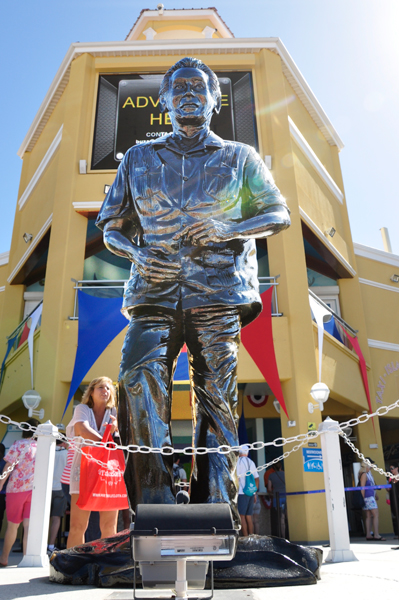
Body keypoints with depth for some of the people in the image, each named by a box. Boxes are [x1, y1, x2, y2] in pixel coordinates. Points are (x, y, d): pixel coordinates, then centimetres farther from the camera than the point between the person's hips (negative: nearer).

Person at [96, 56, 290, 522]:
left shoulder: (239, 158, 17)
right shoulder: (139, 159, 20)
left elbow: (280, 214, 13)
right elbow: (111, 228, 19)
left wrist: (227, 229, -6)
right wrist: (137, 254, -4)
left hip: (218, 295, 0)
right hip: (156, 293, 1)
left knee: (217, 400, -5)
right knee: (139, 378, -22)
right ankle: (155, 503, -13)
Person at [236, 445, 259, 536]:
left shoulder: (238, 461, -5)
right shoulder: (251, 462, 14)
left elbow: (236, 478, -12)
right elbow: (256, 478, 16)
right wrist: (255, 493, 21)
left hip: (242, 493, -6)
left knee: (241, 516, -4)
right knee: (249, 516, 12)